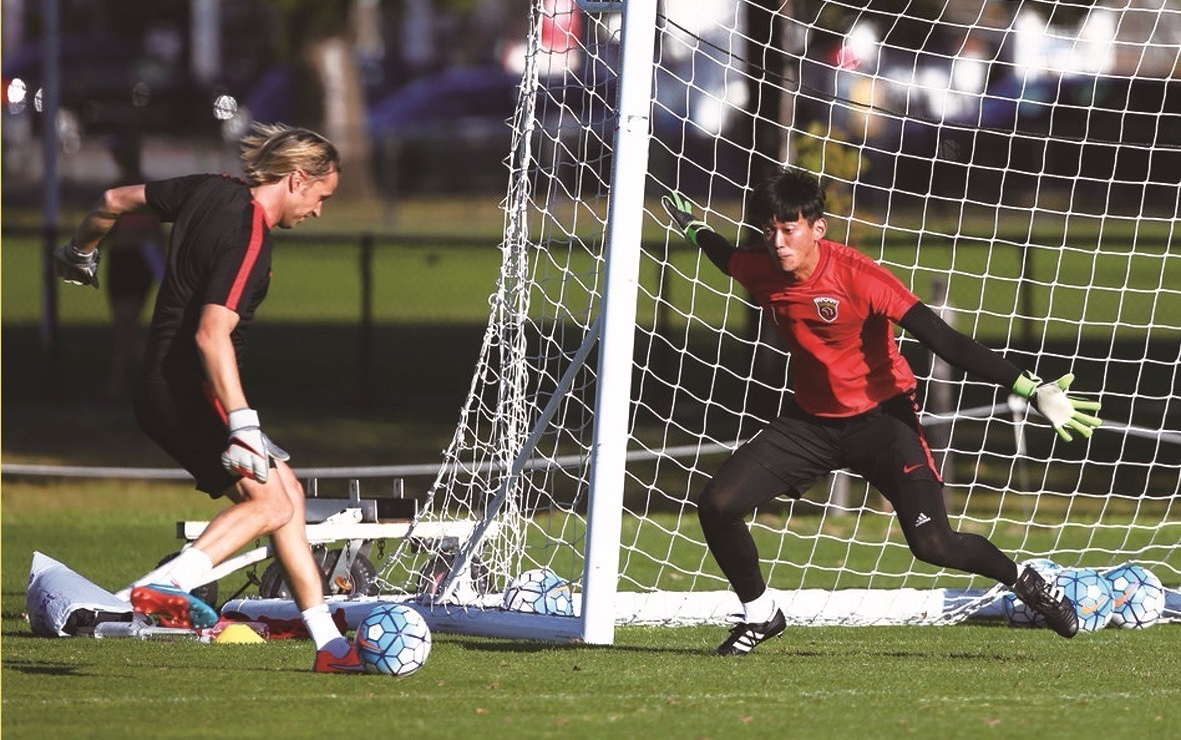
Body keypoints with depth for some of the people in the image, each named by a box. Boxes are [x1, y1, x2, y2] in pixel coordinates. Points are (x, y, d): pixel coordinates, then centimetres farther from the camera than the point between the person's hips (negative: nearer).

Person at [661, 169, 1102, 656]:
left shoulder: (857, 277, -26)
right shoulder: (760, 272, -10)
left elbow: (940, 338, -29)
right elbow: (726, 257, 18)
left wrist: (1033, 390, -35)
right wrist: (694, 228, 40)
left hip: (881, 418, -5)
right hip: (811, 420, 5)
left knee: (933, 544, -18)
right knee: (717, 505, -9)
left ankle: (1023, 580, 13)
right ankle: (760, 615, 15)